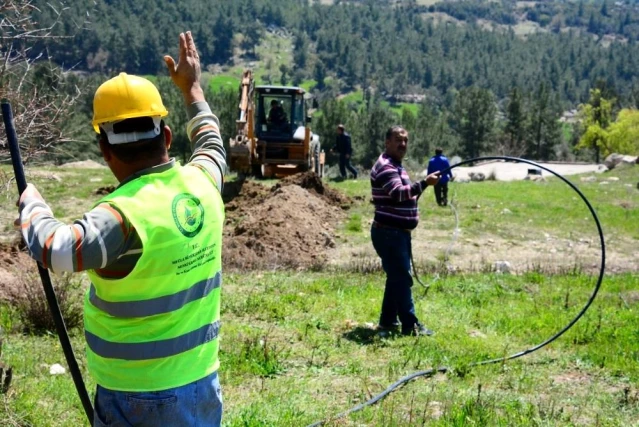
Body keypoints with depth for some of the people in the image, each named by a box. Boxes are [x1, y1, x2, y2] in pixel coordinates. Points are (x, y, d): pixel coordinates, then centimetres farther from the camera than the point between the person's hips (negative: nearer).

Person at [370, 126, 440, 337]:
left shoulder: (396, 166, 18)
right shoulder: (385, 166, -15)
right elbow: (399, 193, -31)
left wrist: (412, 213, 15)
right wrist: (425, 183, -38)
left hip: (398, 232, 11)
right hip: (389, 232, -11)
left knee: (396, 277, 15)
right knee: (402, 278, -8)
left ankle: (388, 322, 22)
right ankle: (411, 325, -4)